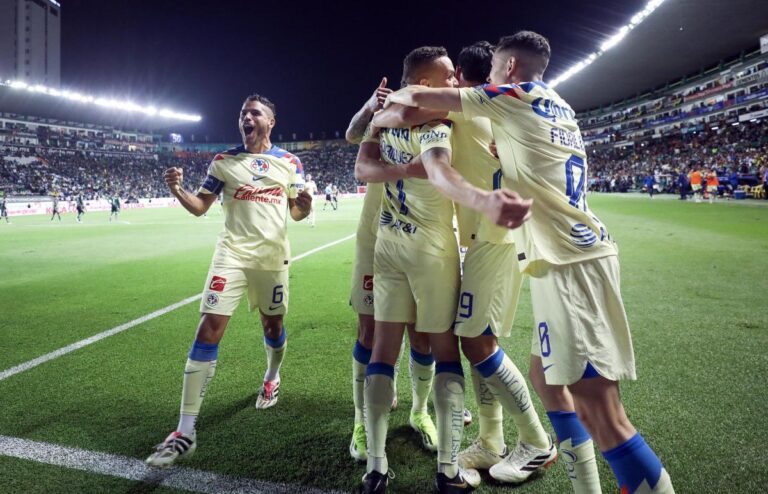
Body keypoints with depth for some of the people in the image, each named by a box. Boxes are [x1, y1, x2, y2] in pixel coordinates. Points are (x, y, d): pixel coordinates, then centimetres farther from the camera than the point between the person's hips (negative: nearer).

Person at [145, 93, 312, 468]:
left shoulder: (289, 163, 6)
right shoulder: (223, 162, 4)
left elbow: (295, 212, 11)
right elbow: (199, 207, 5)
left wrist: (304, 206, -12)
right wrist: (176, 190, -15)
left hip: (272, 256, 2)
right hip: (232, 254, -1)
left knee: (273, 325, 14)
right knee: (208, 330, -11)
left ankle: (272, 379, 49)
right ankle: (186, 433, -7)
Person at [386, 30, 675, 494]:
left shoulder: (516, 96, -3)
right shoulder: (558, 108, 21)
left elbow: (419, 97, 0)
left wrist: (395, 98, 24)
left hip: (571, 263, -10)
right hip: (570, 256, 10)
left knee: (602, 415, -10)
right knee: (546, 374, 20)